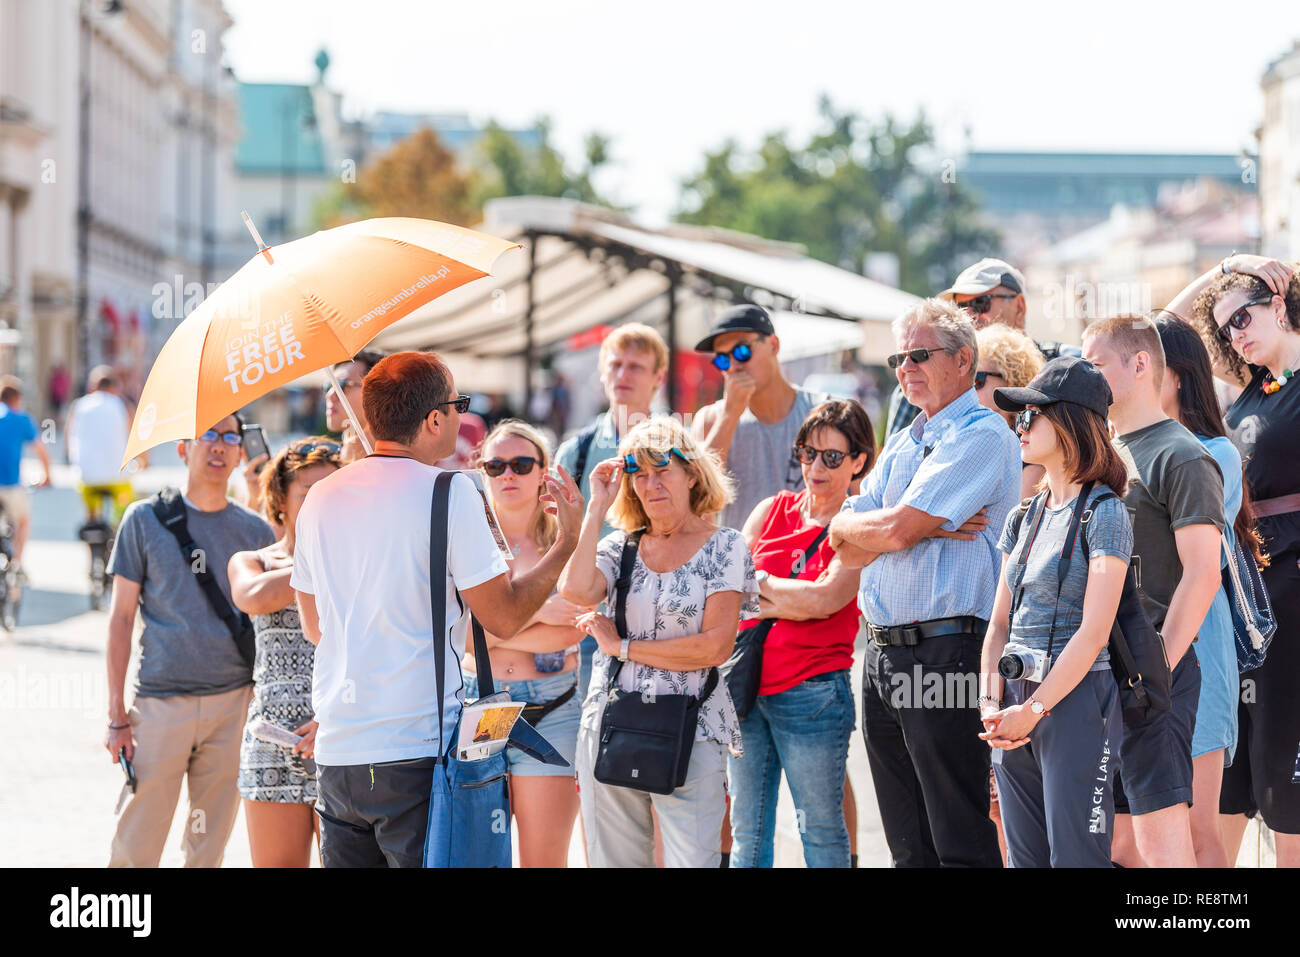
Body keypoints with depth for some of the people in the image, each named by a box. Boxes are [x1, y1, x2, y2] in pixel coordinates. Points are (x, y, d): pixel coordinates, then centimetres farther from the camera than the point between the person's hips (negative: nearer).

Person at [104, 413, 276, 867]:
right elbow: (121, 617, 3)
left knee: (209, 848, 5)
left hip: (234, 704, 2)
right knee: (136, 849, -5)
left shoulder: (256, 531, 9)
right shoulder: (145, 520, 3)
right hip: (161, 702, -2)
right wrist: (116, 714, -2)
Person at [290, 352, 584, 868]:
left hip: (337, 747, 6)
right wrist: (567, 541, 7)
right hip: (418, 751, -6)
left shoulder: (321, 498, 10)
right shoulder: (448, 492, -9)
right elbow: (504, 617, -6)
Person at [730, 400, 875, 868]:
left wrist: (759, 582, -4)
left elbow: (826, 598, -16)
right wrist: (794, 601, -10)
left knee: (822, 831, 2)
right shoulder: (773, 510, 12)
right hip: (747, 685, 5)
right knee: (747, 833, 10)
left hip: (812, 693, -5)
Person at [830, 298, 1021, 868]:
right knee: (908, 847, 11)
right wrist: (922, 525, -6)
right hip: (883, 655, 9)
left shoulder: (981, 435, -8)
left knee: (960, 843, -7)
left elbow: (896, 530, -16)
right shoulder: (903, 443, 20)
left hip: (945, 651, -9)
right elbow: (846, 547, 11)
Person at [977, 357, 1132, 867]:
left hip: (1075, 698, -7)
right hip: (1017, 709, 7)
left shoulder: (1104, 513, -6)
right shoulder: (1023, 519, 16)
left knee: (1075, 856, -6)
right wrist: (992, 705, -1)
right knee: (1026, 857, 9)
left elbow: (1094, 632, -13)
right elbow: (999, 622, 14)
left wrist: (1034, 710, -15)